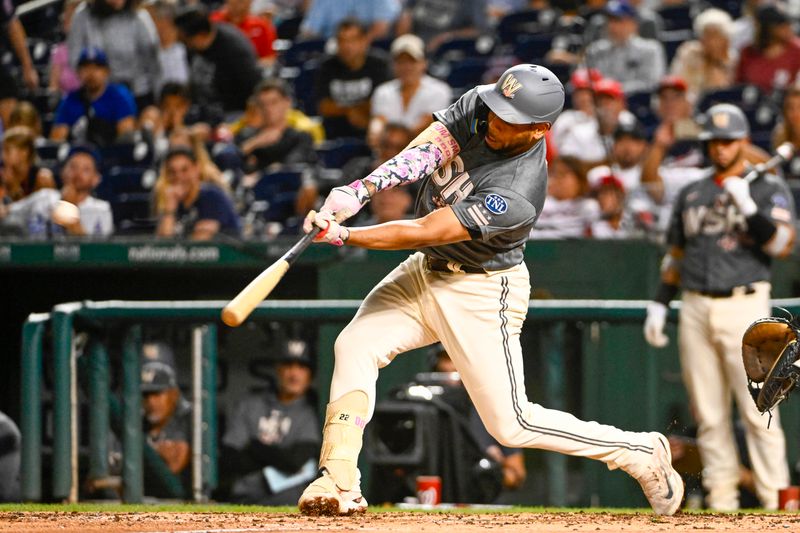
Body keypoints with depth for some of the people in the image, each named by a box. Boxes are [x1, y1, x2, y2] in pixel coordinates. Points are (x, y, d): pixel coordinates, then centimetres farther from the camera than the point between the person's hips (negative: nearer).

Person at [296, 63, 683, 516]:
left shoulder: (517, 195, -33)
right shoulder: (477, 107, -13)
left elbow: (423, 233, -32)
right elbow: (422, 152, -21)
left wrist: (341, 236, -29)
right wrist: (357, 192, -36)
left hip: (482, 295, -7)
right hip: (426, 271, 7)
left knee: (511, 423, -3)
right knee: (355, 346, -8)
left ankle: (641, 453, 12)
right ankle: (340, 484, -7)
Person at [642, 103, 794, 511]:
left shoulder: (769, 188, 3)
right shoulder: (691, 194, 17)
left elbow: (781, 244, -11)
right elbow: (675, 255, 23)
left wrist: (747, 206, -21)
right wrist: (658, 304, 16)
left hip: (744, 305, -5)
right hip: (695, 309, 5)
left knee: (757, 409, -11)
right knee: (708, 412, 3)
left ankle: (775, 497, -11)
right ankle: (721, 497, 7)